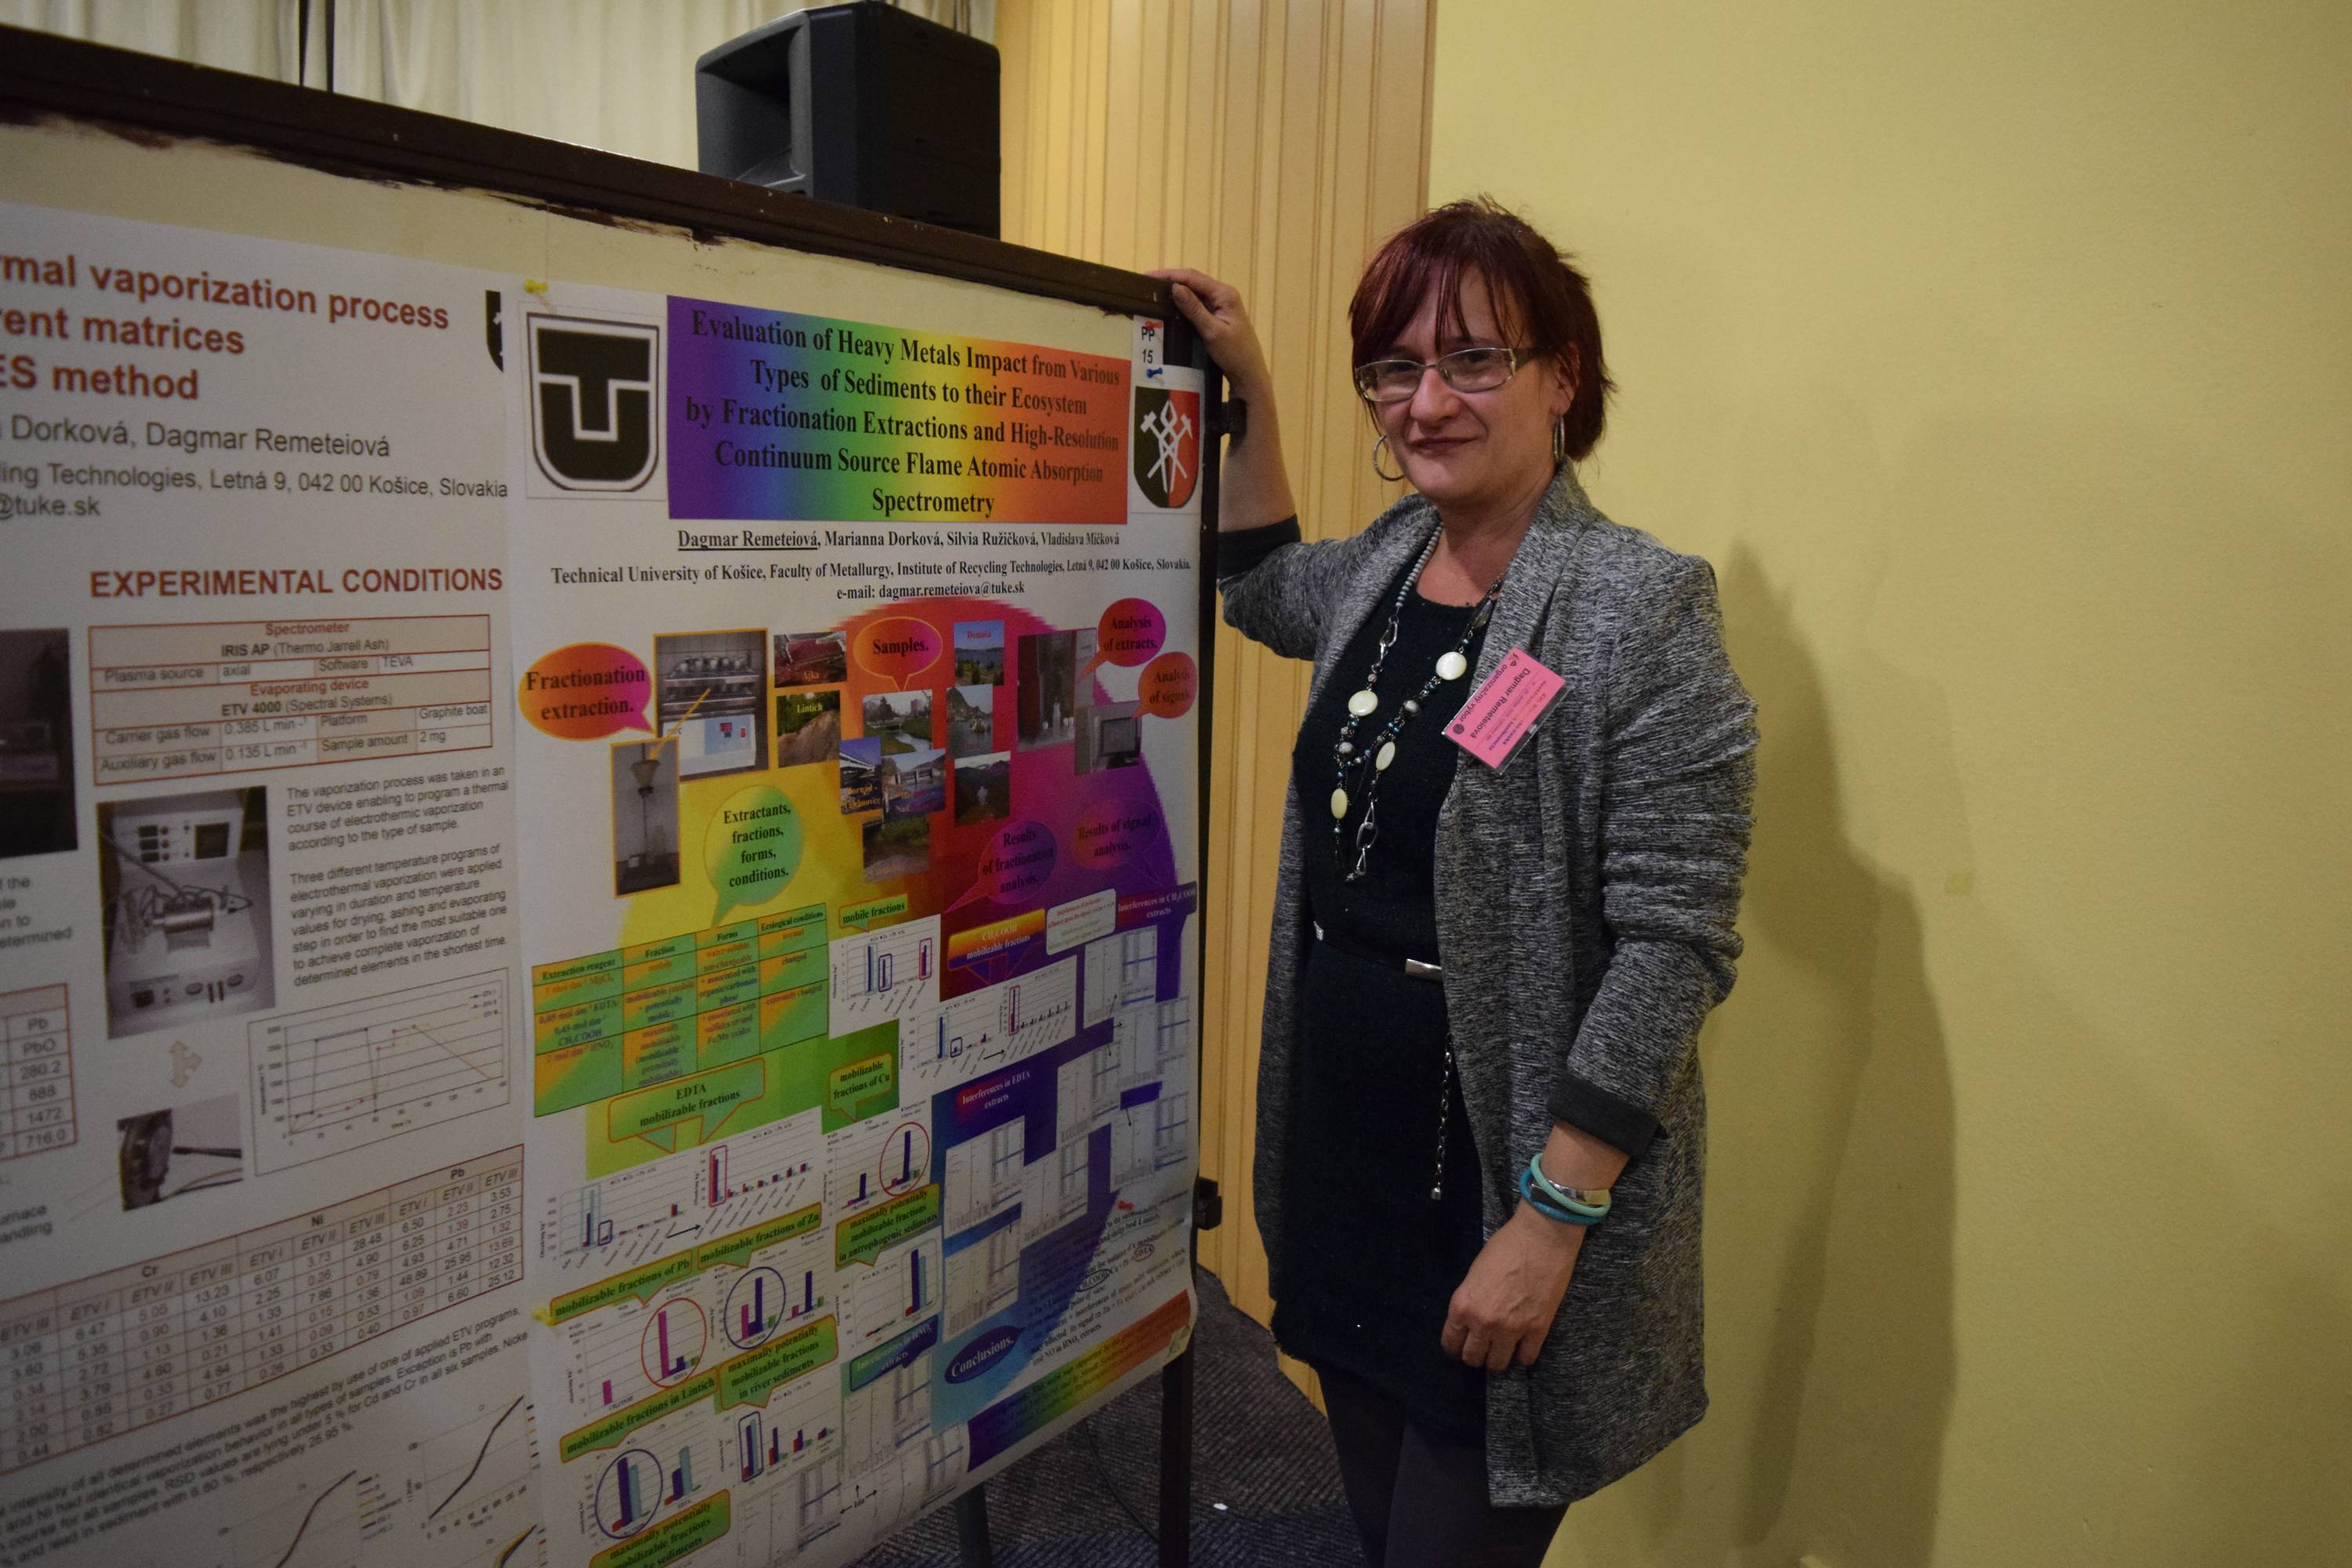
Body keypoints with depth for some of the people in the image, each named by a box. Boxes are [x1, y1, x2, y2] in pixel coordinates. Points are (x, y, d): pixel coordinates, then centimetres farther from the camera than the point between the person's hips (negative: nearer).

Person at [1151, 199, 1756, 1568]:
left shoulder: (1643, 609, -16)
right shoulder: (1386, 563, 5)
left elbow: (1674, 947, -18)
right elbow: (1266, 593, 28)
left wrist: (1550, 1224, -19)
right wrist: (1250, 392, 18)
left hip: (1507, 1187, -6)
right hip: (1344, 1145, 7)